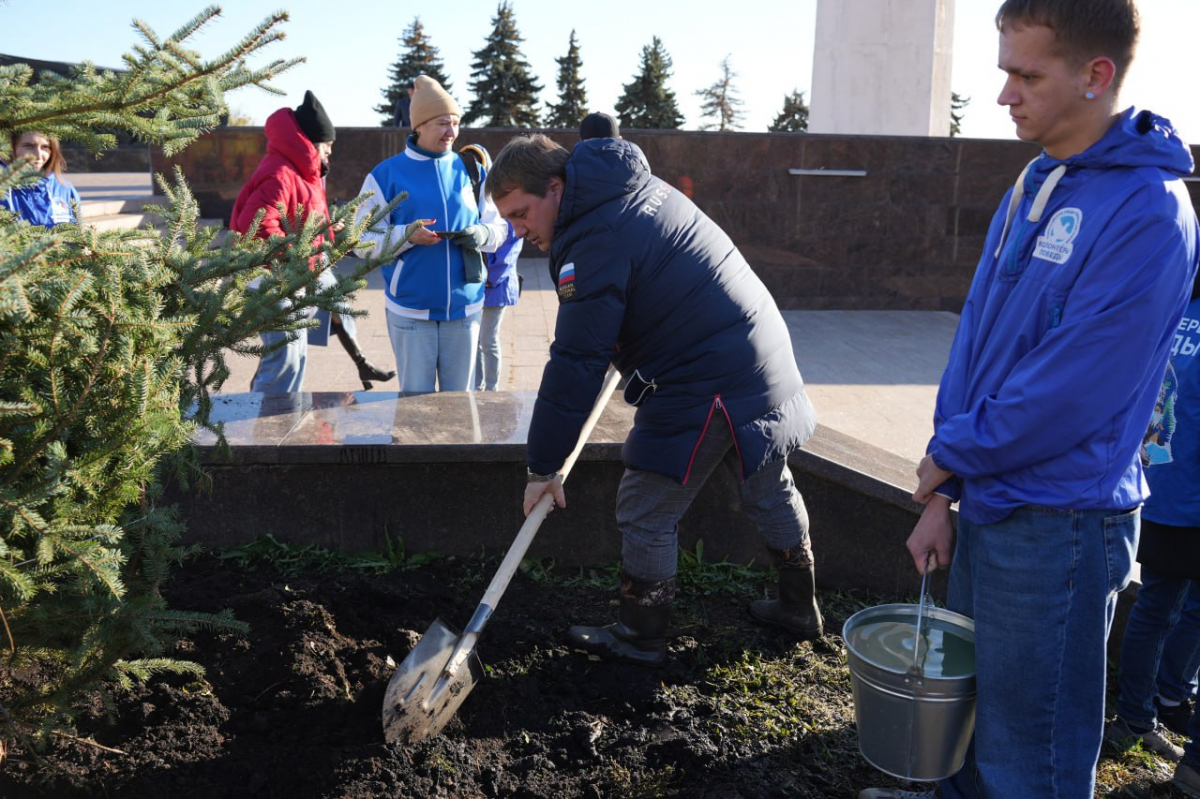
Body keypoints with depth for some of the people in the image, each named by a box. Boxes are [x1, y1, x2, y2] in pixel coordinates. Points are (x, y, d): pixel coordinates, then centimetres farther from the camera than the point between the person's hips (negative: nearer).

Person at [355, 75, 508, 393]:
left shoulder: (470, 170, 7)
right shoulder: (386, 174, -1)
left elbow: (499, 227, 11)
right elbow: (363, 241, -3)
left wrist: (482, 234, -12)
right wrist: (406, 235, -20)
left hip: (465, 307, 2)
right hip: (410, 310, -2)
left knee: (461, 397, 10)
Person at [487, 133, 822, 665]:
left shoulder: (597, 242, -21)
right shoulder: (635, 188, 9)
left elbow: (575, 365, -21)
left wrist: (543, 466, -13)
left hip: (706, 387, -10)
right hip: (766, 358, 10)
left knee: (645, 515, 3)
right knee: (770, 490, 23)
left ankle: (640, 638, 19)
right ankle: (799, 610, 41)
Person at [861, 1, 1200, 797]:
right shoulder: (1034, 185, 8)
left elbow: (1071, 393, -22)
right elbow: (974, 338, 8)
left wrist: (949, 455, -9)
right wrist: (943, 494, 5)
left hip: (1058, 523, -7)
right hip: (988, 505, 8)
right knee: (969, 690, 24)